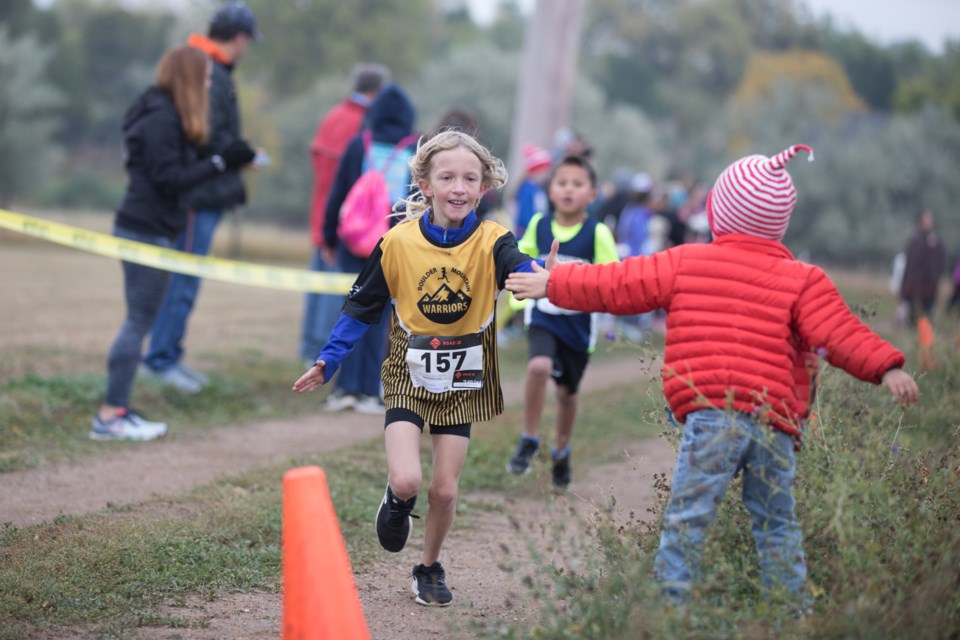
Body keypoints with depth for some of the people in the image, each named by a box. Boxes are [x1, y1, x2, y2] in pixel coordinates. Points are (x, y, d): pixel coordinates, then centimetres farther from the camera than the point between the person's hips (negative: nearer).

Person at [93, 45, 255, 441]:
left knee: (140, 320, 11)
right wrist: (220, 163, -19)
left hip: (147, 230, 10)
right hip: (146, 232, -10)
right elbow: (169, 178, -20)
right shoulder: (161, 120, -16)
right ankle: (110, 416, -6)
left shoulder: (162, 115, 16)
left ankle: (117, 409, 14)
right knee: (139, 321, -8)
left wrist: (225, 159, 8)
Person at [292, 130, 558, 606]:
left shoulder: (490, 242, -15)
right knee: (406, 480, -16)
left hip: (461, 382, 1)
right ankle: (398, 503, 22)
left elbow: (520, 268, -37)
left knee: (444, 490, 5)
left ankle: (430, 568, 32)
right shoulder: (398, 242, -12)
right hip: (409, 375, -1)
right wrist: (328, 361, -3)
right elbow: (363, 306, 1)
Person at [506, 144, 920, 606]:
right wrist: (887, 369, -4)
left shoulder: (684, 263, 10)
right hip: (776, 424, 2)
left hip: (712, 415, -2)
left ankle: (670, 599, -10)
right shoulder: (801, 281, 9)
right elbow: (839, 334, -4)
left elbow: (616, 285, 15)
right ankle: (793, 609, 16)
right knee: (776, 524, 14)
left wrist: (552, 284, 27)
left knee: (687, 516, -3)